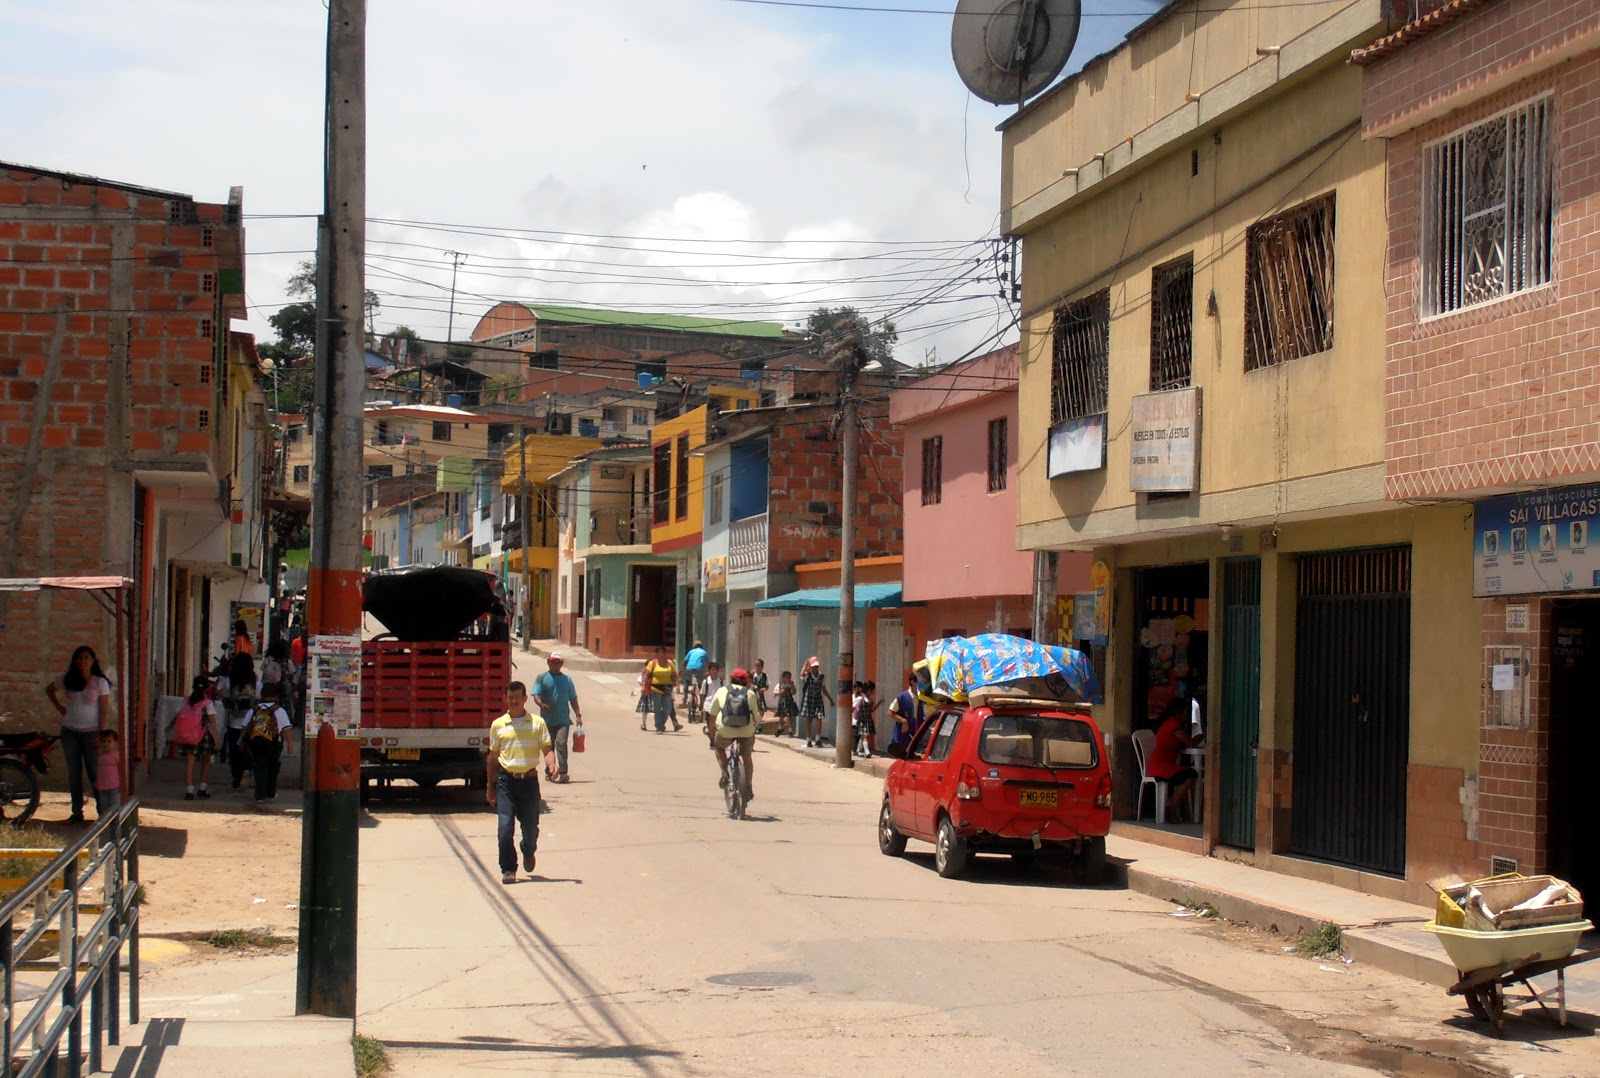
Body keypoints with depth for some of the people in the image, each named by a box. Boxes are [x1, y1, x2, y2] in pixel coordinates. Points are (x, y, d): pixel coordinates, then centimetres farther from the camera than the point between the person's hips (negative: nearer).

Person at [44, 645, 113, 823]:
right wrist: (60, 708, 8)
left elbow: (104, 711, -7)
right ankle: (76, 812, 16)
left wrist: (101, 735, -13)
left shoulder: (100, 682, -6)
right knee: (74, 773, 9)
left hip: (91, 733, -4)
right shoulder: (67, 680, 3)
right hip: (69, 732, 4)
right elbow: (49, 690, 21)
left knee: (94, 773, -3)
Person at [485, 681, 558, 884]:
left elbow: (547, 749, 2)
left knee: (531, 826, 8)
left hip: (529, 780, 0)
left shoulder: (537, 723, 5)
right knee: (505, 826, -9)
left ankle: (529, 852, 41)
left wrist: (551, 764, -20)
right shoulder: (498, 725, 6)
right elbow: (493, 757, 13)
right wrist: (491, 786, 14)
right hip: (506, 781, 0)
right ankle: (508, 869, 0)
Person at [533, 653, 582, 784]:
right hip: (547, 719, 0)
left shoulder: (567, 679, 12)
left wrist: (578, 715, 6)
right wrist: (541, 704, -28)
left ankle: (562, 772, -23)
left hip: (563, 719, 0)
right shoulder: (541, 679, 5)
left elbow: (573, 698, 15)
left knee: (561, 743, -15)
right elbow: (536, 695, -7)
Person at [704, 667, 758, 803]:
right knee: (747, 757, 25)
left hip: (726, 730, -1)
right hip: (747, 731, 1)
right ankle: (748, 787, 20)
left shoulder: (722, 691, 14)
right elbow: (755, 717, 11)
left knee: (719, 746, 31)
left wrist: (711, 733, 24)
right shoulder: (750, 694, 13)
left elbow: (712, 715, 14)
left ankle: (724, 773, 11)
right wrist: (753, 730, 28)